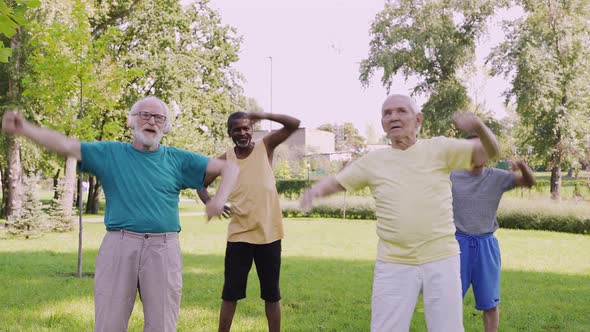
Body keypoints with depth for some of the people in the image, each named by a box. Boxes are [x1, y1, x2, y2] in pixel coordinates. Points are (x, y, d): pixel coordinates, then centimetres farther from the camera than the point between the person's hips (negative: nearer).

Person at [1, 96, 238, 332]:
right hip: (118, 245, 0)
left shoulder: (177, 159, 9)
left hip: (163, 249, 0)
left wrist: (219, 200, -10)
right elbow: (65, 145, 0)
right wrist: (25, 129, -16)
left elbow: (229, 168, 8)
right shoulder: (110, 153, 9)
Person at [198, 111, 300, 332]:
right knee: (230, 293, 6)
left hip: (269, 233, -1)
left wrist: (263, 115, -20)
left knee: (271, 293, 10)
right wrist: (209, 202, -11)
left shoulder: (265, 146, 0)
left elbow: (294, 124, -8)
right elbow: (201, 184, 10)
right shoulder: (225, 159, 3)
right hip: (239, 234, 1)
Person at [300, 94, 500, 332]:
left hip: (441, 260, -1)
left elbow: (489, 152, -6)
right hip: (393, 265, 1)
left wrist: (479, 127, -29)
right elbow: (336, 181, 10)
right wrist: (317, 188, -14)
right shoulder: (373, 161, 4)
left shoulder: (439, 149, -1)